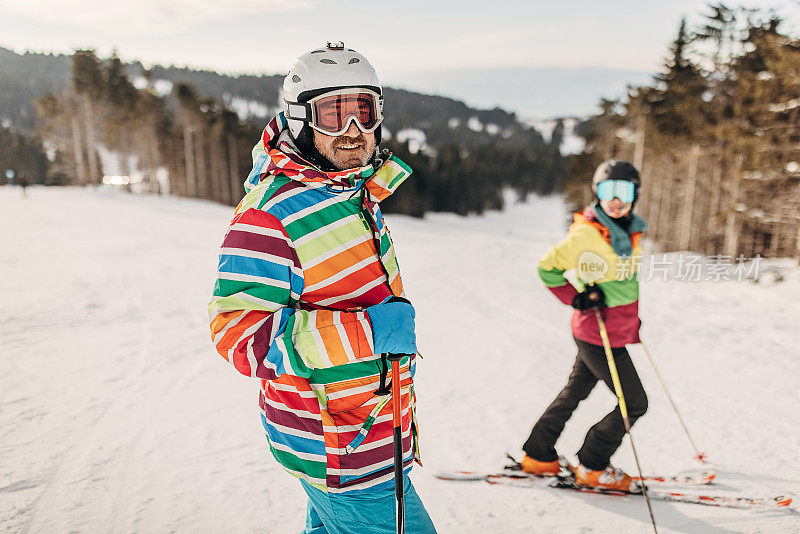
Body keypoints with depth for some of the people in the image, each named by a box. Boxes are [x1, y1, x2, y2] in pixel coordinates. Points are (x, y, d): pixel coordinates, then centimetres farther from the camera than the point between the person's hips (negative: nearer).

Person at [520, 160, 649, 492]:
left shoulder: (629, 231, 7)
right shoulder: (586, 234, -19)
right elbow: (547, 268, -12)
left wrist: (632, 318, 19)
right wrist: (578, 298, -18)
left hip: (618, 330, 9)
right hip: (598, 335, -9)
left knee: (574, 393, 16)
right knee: (634, 403, 0)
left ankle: (538, 456, 31)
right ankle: (592, 467, 16)